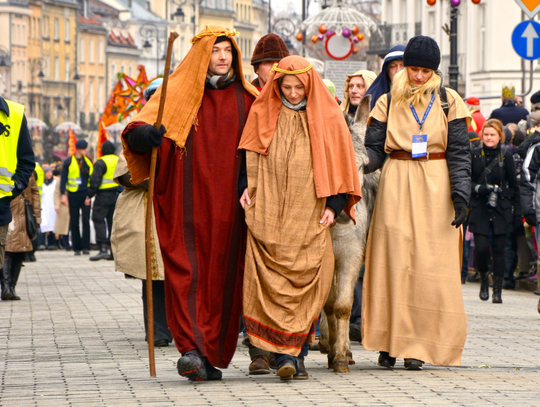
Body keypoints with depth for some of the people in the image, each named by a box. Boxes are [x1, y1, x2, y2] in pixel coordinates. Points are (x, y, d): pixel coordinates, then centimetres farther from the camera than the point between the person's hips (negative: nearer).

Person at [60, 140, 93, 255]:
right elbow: (63, 179, 0)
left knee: (86, 221, -5)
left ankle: (85, 247, -2)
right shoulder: (68, 162, 0)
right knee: (74, 222, 2)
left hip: (85, 194, 2)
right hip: (73, 195, -2)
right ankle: (77, 248, 8)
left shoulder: (88, 161, 11)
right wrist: (63, 194, -9)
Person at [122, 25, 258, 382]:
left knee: (222, 275, 0)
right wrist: (144, 134, -26)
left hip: (227, 205, 2)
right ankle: (192, 349, -19)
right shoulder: (177, 92, 5)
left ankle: (211, 356, 6)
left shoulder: (246, 98, 11)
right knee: (186, 272, -12)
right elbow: (137, 132, -2)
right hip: (185, 203, -2)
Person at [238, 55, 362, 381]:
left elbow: (338, 161, 8)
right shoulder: (263, 114, 10)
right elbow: (250, 156, 17)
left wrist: (334, 204, 0)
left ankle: (296, 354, 0)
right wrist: (246, 186, 2)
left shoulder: (326, 117, 7)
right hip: (268, 213, 0)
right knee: (272, 283, -10)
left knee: (307, 283, -5)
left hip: (309, 215, 0)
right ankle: (286, 354, -12)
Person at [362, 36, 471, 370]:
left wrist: (460, 193, -9)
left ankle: (421, 345, -1)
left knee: (431, 265, -4)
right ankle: (390, 343, 0)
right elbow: (374, 148, 4)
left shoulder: (449, 102, 5)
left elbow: (459, 152, 2)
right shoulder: (388, 103, 8)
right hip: (396, 186, 1)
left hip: (436, 187, -1)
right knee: (394, 262, -4)